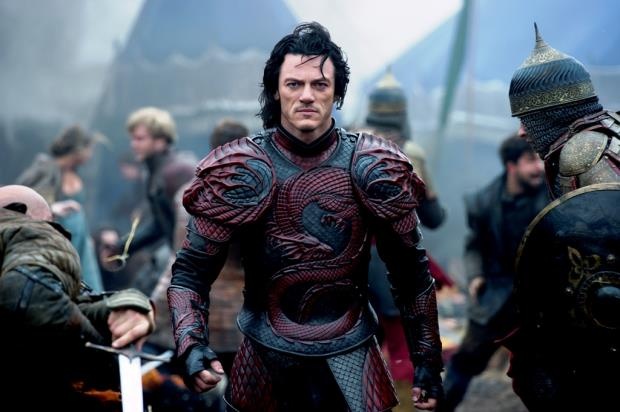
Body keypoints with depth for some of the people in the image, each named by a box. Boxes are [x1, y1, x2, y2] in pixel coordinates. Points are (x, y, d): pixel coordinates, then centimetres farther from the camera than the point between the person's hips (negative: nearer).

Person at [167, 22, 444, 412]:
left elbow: (412, 272, 3)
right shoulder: (242, 171, -9)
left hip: (350, 359, 0)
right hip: (267, 360, 0)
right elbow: (191, 270, -8)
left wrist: (428, 360, 0)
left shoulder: (370, 168, -5)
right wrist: (193, 346, -24)